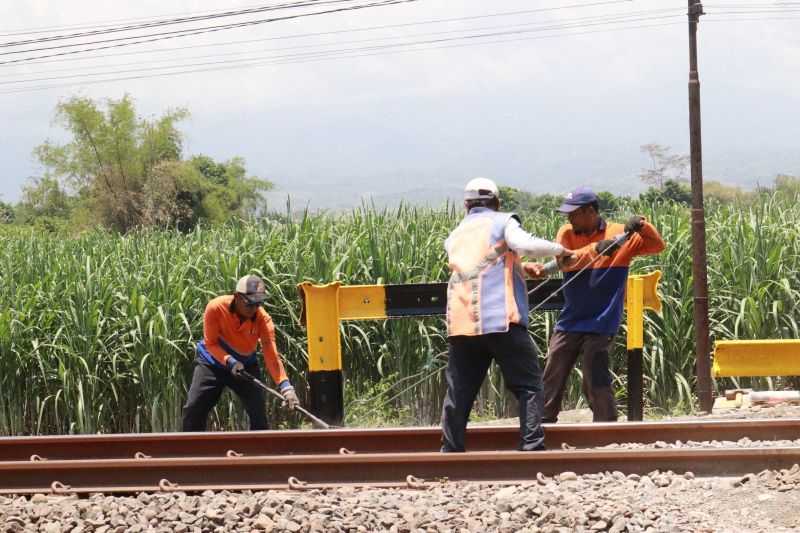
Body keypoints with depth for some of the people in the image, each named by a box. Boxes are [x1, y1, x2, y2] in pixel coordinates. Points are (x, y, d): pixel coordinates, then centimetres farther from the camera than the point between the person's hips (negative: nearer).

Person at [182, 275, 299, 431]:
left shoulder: (263, 319, -24)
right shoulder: (216, 307, -27)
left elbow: (272, 355, -30)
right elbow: (211, 343, -19)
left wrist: (285, 386, -44)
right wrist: (230, 362, -36)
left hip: (245, 365, 1)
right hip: (212, 362, -1)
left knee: (259, 411, -9)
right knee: (193, 408, -9)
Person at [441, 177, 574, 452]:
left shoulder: (456, 236, 22)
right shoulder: (502, 222, 8)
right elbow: (525, 245, -11)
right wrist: (559, 250, 3)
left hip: (460, 324, 4)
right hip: (500, 321, -4)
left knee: (458, 390, 10)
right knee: (528, 385, 1)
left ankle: (450, 451, 7)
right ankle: (532, 446, -11)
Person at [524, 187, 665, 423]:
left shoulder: (620, 235, -4)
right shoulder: (567, 233, 4)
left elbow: (658, 245, -10)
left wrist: (641, 225, -28)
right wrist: (595, 248, -30)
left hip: (600, 323, -5)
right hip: (570, 322, 5)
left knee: (596, 384, -12)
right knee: (551, 380, 10)